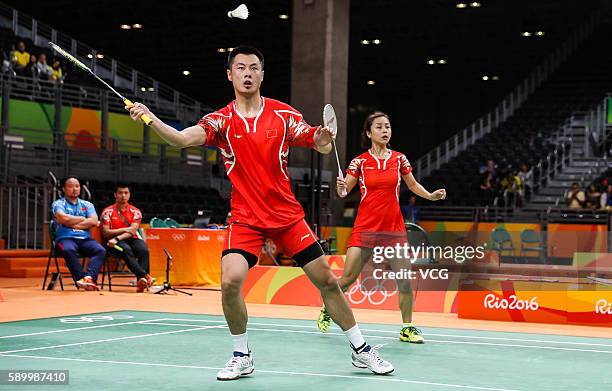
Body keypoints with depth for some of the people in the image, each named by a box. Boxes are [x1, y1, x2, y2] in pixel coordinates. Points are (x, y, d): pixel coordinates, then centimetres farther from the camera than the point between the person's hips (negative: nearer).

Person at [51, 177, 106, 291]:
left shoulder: (87, 205, 21)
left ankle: (89, 277, -45)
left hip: (85, 238, 3)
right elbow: (64, 218, -9)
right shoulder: (58, 204, 13)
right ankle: (81, 279, -41)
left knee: (100, 250, -28)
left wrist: (72, 224, -3)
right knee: (69, 250, -39)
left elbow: (94, 221, 2)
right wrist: (83, 219, 4)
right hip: (65, 238, -3)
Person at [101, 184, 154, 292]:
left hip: (132, 239, 2)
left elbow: (132, 231, -4)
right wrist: (124, 229, -10)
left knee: (143, 250, -31)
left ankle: (141, 281, -43)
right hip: (115, 242, -2)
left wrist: (117, 238, -20)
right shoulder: (108, 211, 8)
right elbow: (105, 233, -1)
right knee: (126, 249, -36)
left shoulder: (135, 212, 11)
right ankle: (145, 276, -48)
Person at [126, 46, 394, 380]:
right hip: (245, 220, -1)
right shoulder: (221, 121, -4)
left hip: (287, 215, 1)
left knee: (327, 281, 2)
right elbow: (182, 139, -21)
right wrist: (149, 118, -37)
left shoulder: (283, 114, -1)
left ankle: (361, 350, 21)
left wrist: (323, 141, -27)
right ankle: (242, 356, 1)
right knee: (230, 281, -21)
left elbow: (321, 145, -3)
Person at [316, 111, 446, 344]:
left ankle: (407, 328, 9)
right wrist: (341, 188, -21)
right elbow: (343, 193, 2)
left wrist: (431, 196, 0)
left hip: (394, 228, 2)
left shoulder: (399, 159, 5)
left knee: (405, 281, -5)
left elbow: (413, 185, 18)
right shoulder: (360, 162, 0)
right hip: (365, 227, -2)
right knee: (348, 277, -5)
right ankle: (327, 311, 21)